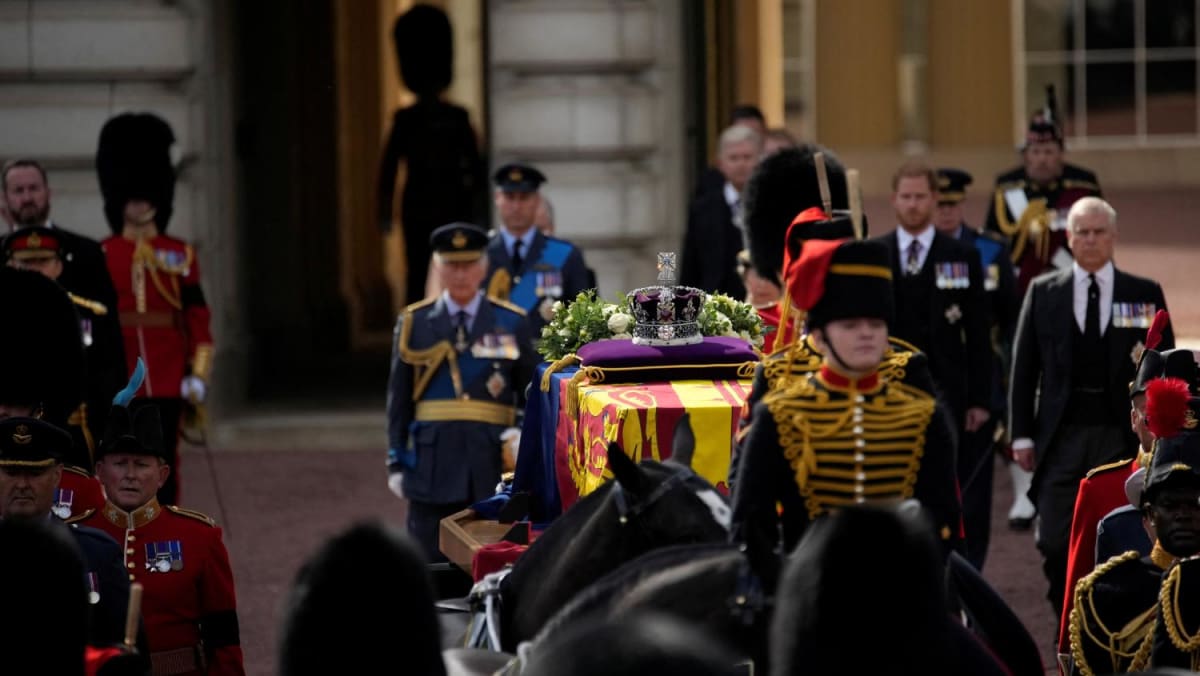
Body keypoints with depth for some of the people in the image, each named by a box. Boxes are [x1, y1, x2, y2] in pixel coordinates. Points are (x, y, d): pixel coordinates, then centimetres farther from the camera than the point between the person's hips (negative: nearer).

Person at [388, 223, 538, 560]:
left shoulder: (511, 323, 7)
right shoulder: (414, 323, 7)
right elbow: (399, 398, 9)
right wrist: (396, 462, 5)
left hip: (492, 460, 0)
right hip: (432, 462, 0)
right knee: (431, 567, -1)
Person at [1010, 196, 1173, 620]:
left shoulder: (1145, 295, 5)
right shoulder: (1043, 293, 7)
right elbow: (1024, 367, 8)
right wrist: (1022, 434, 2)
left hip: (1124, 437, -1)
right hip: (1063, 437, 1)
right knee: (1055, 545, -3)